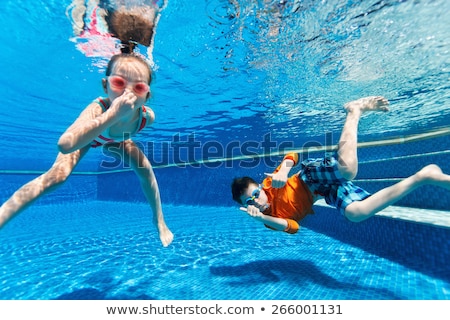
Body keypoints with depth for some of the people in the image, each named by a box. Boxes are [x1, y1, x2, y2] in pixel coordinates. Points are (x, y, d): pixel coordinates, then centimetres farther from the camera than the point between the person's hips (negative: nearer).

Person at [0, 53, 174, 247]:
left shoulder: (147, 116, -36)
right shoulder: (98, 108, -47)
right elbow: (65, 145, -66)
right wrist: (112, 114, -70)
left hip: (115, 140, 3)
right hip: (87, 135, -2)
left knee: (146, 171, -11)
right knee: (56, 177, -24)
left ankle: (159, 221, 7)